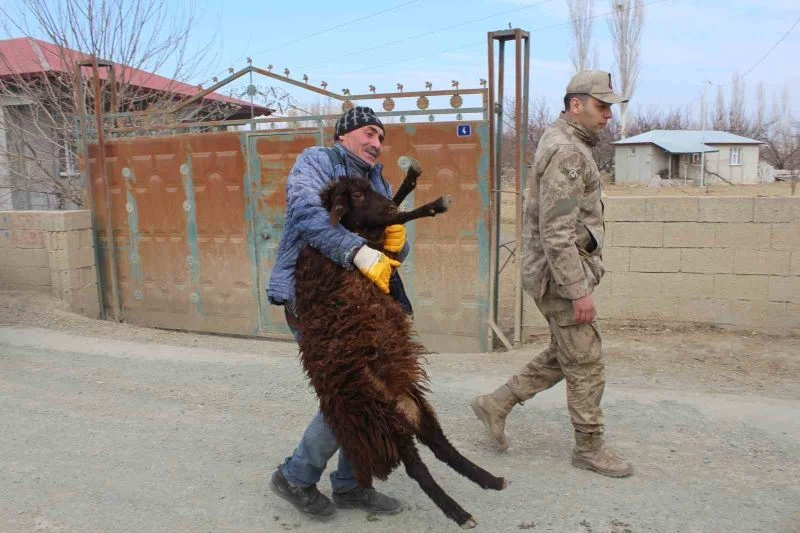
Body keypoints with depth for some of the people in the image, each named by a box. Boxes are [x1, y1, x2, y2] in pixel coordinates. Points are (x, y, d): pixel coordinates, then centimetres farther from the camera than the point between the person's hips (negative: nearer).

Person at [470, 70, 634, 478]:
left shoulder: (563, 142, 16)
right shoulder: (566, 152, -18)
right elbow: (557, 233, -25)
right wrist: (579, 291, -23)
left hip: (556, 272, 10)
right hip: (561, 274, -10)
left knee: (562, 356, 19)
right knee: (585, 365, 3)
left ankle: (496, 404, 25)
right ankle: (589, 448, 20)